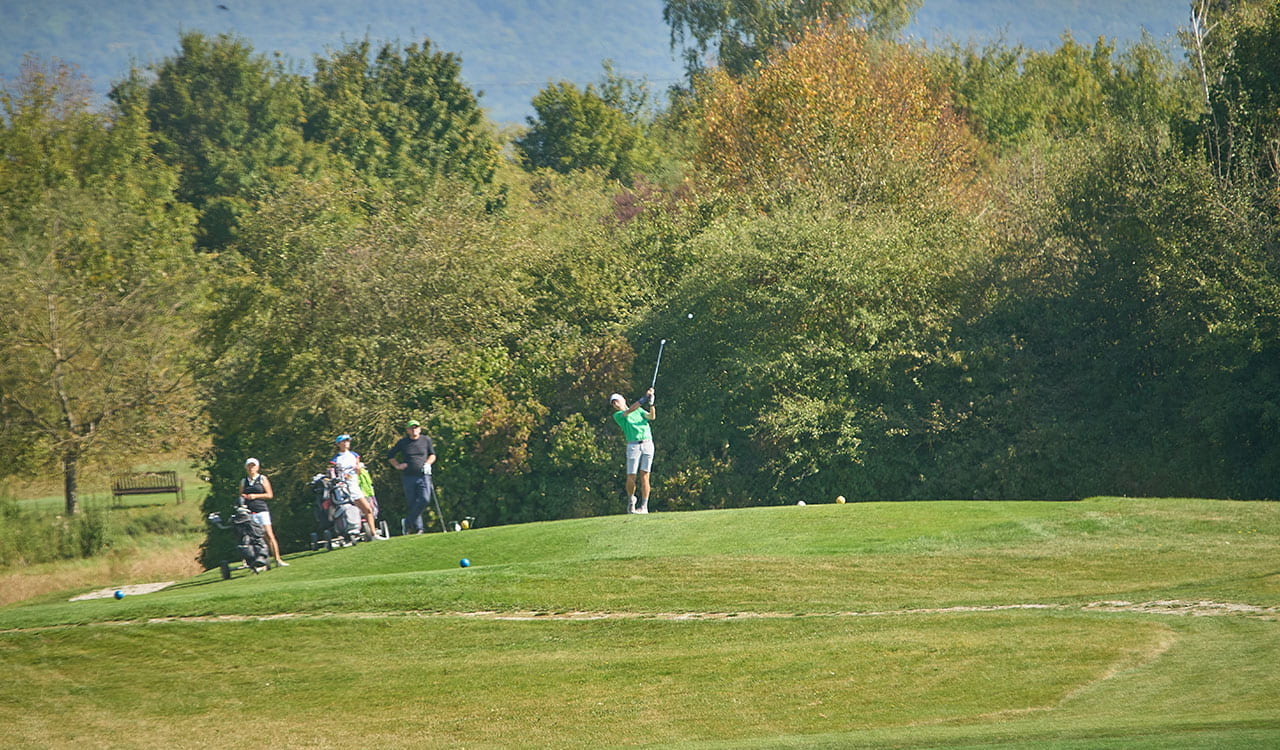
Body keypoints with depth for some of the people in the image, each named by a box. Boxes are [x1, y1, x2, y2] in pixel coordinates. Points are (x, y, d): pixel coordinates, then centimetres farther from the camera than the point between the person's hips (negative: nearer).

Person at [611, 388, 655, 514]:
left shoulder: (639, 410, 19)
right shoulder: (617, 415, 9)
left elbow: (651, 417, 3)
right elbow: (629, 411, -9)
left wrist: (651, 403, -15)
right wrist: (644, 398, -16)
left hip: (647, 444, 1)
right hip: (633, 446, -1)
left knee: (644, 476, -6)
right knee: (631, 478, -6)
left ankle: (644, 506, -4)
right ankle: (630, 499, 20)